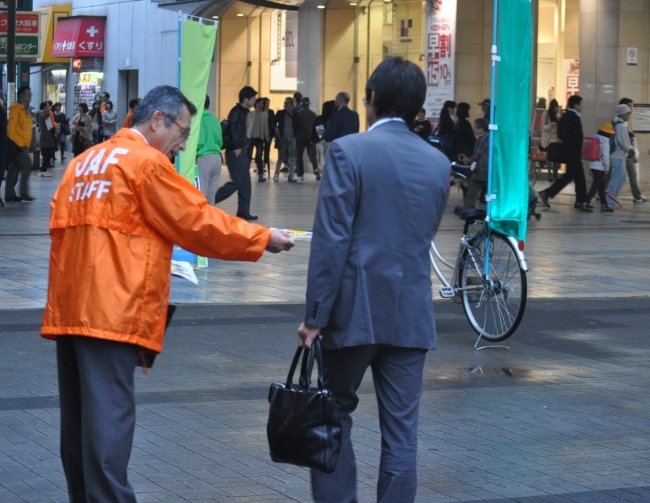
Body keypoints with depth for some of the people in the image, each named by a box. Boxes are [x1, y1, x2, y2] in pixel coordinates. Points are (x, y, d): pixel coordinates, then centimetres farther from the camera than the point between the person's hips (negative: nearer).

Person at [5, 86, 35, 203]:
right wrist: (21, 144, -19)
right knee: (27, 164, -14)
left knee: (14, 169, 9)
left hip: (22, 144, 9)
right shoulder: (16, 109, -12)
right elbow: (12, 128, -17)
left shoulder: (25, 110, 17)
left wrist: (26, 145, 15)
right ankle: (24, 193, -10)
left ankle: (9, 195, 10)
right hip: (16, 143, -9)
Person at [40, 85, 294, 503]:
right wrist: (262, 238, 3)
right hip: (114, 310, -8)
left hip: (68, 307, 8)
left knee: (79, 420, 12)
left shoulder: (86, 162, 18)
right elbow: (198, 221, -7)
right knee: (109, 420, -10)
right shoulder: (146, 163, -6)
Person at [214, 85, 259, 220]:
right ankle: (210, 200, -5)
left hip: (241, 151, 10)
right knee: (238, 181, -11)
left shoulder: (243, 111, 15)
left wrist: (244, 145, 12)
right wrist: (237, 147, -21)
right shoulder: (237, 111, -12)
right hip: (235, 152, -10)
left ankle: (243, 212, 11)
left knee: (245, 183, 9)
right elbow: (233, 130, -20)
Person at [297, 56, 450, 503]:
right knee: (401, 432, 5)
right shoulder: (438, 163, 6)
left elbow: (331, 239, -13)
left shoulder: (349, 151, -8)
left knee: (334, 416, 12)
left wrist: (316, 315, -10)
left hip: (355, 310, -3)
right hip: (411, 314, 3)